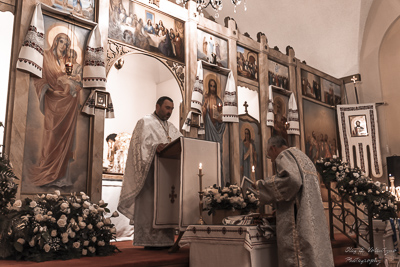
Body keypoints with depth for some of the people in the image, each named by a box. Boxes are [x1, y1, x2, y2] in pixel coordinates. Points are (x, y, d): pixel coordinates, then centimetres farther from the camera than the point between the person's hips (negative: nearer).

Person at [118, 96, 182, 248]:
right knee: (149, 204, -9)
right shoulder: (145, 122, 4)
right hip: (150, 171, -6)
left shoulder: (171, 128, 25)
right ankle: (148, 240, -6)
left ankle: (165, 240, 4)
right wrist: (155, 146, -30)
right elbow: (141, 144, -12)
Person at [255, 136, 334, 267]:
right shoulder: (303, 157, 25)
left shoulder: (284, 155, -3)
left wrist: (263, 185, -10)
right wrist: (279, 208, 29)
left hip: (297, 221, -9)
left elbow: (291, 179, -22)